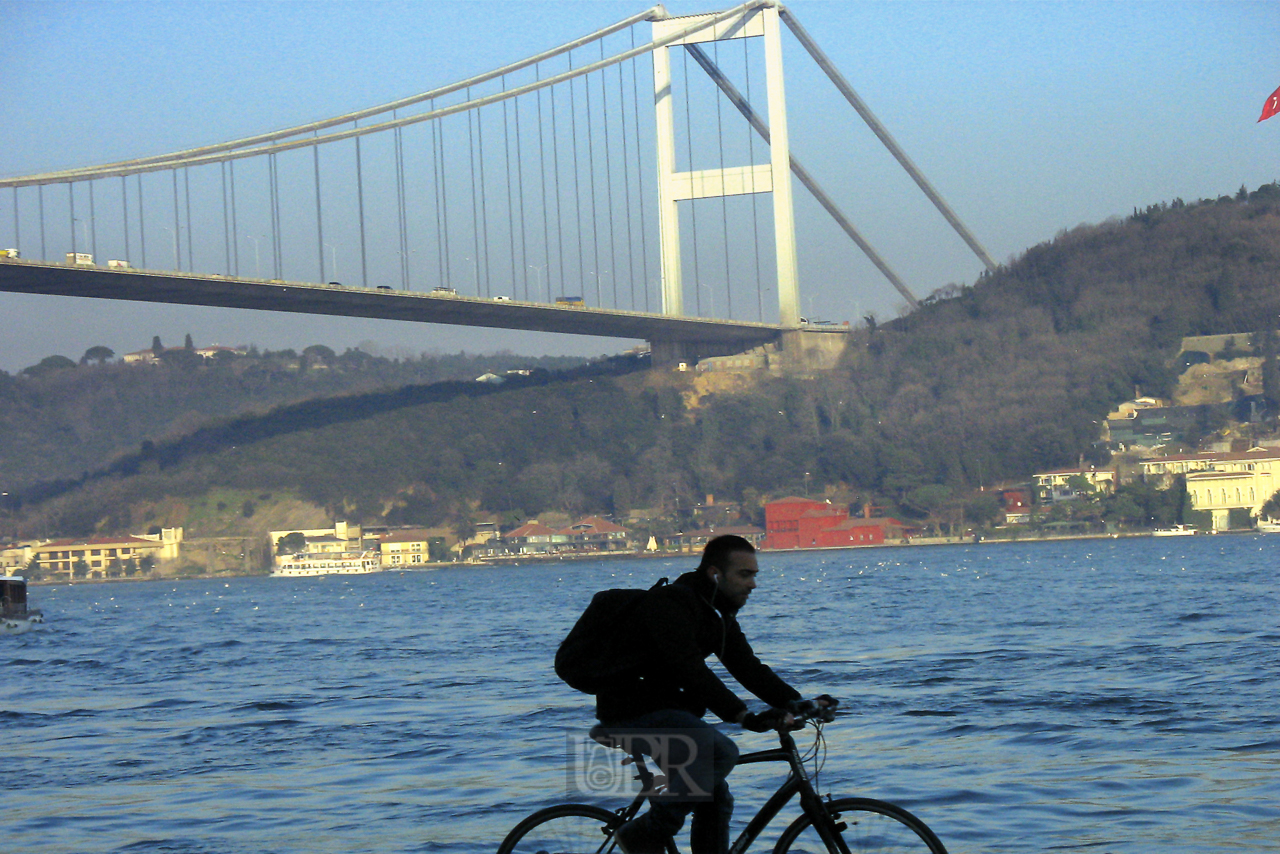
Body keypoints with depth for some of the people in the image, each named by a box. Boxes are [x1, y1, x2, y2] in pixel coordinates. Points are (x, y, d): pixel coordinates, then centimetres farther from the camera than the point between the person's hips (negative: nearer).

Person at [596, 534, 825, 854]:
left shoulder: (719, 613, 11)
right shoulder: (670, 603, -20)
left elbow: (748, 668, 10)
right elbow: (690, 671, -30)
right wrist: (743, 716, -36)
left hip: (668, 712, 10)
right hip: (634, 715, -10)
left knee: (716, 801, 6)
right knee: (721, 752, -27)